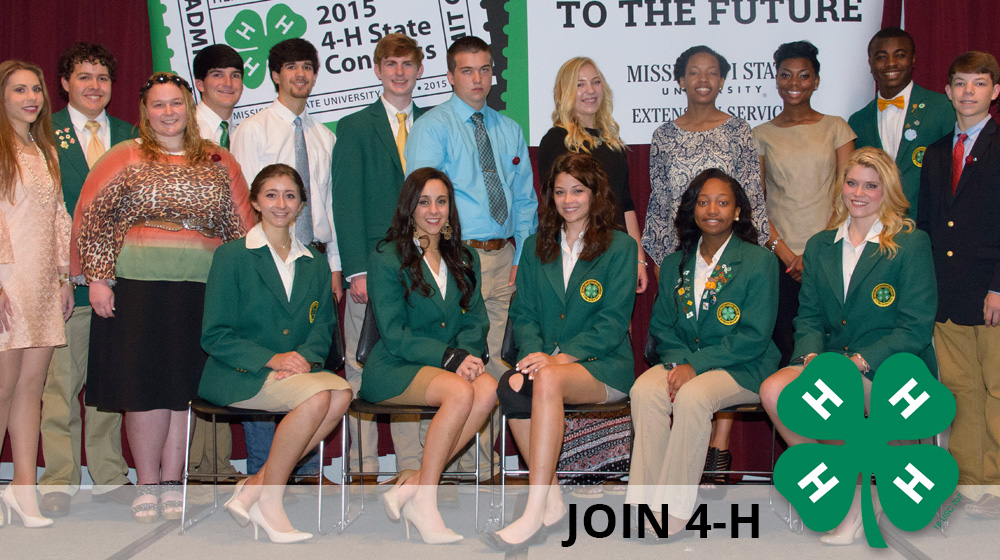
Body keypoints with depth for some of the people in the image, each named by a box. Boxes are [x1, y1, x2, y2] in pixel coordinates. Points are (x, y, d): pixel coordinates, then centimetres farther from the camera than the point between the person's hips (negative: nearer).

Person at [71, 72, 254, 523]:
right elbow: (92, 219, 2)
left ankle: (172, 485, 14)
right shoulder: (126, 159, 5)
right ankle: (147, 486, 10)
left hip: (201, 294, 2)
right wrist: (98, 278, -5)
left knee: (184, 388, 4)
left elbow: (239, 227, 14)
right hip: (138, 288, -2)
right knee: (146, 387, -2)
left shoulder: (218, 163, 13)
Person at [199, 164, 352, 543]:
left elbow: (323, 325, 11)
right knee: (316, 395, -31)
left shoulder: (314, 263, 16)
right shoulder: (232, 256, 1)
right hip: (237, 375, -5)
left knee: (341, 393, -27)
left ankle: (257, 486, -18)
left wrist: (306, 356, -13)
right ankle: (269, 502, -16)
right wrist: (271, 359, -18)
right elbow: (214, 335, -5)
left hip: (295, 369, 5)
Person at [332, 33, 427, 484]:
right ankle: (364, 468, 6)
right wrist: (357, 270, -10)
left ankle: (414, 466, 9)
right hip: (372, 268, -2)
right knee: (363, 370, -1)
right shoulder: (354, 128, 7)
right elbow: (347, 203, -1)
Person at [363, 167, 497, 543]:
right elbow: (394, 335, -8)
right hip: (393, 369, -5)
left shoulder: (465, 260, 18)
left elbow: (476, 321, 10)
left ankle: (413, 485, -23)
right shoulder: (386, 258, 1)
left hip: (453, 366, 5)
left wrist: (468, 354, -14)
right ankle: (424, 502, -23)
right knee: (460, 392, -34)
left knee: (489, 390, -29)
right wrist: (450, 357, -19)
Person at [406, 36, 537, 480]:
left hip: (504, 258, 5)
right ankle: (468, 465, 0)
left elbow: (525, 198, 19)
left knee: (498, 361, 5)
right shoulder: (432, 127, 0)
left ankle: (487, 455, 15)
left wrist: (522, 256, 8)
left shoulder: (510, 131, 18)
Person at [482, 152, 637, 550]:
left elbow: (613, 323, -5)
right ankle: (552, 503, -22)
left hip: (602, 365, -4)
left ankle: (534, 515, -37)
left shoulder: (620, 247, 3)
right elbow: (523, 314, 12)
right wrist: (533, 353, -10)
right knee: (511, 386, -31)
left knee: (548, 379, -36)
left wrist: (561, 357, -17)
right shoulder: (536, 248, 17)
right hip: (545, 359, 4)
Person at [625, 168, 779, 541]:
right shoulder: (674, 264, 14)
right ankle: (644, 503, -26)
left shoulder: (759, 261, -2)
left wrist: (697, 364, -18)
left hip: (741, 369, -4)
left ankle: (673, 514, -28)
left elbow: (754, 336, -10)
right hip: (684, 361, 5)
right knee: (644, 389, -27)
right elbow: (661, 326, 12)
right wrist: (677, 360, -10)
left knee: (692, 396, -34)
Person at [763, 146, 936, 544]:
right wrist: (811, 356, -9)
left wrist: (859, 361, -18)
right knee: (773, 389, -22)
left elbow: (915, 328, -8)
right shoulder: (819, 246, 15)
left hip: (892, 368, -5)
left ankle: (851, 500, -10)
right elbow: (808, 316, 13)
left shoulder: (911, 244, -1)